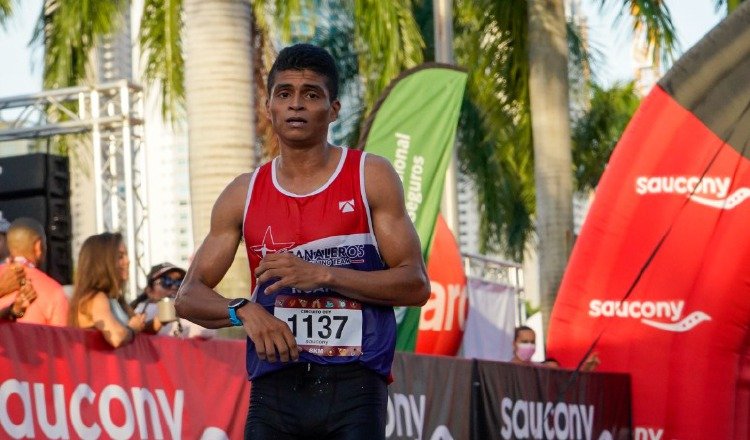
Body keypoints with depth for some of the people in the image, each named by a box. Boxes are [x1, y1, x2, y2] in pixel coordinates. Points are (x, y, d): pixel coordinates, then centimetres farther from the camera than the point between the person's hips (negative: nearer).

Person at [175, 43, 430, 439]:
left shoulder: (371, 178, 4)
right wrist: (243, 311, -10)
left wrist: (323, 275, -14)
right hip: (274, 387, 3)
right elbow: (189, 296, 12)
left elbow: (416, 284, -2)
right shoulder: (245, 194, 12)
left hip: (353, 388, -3)